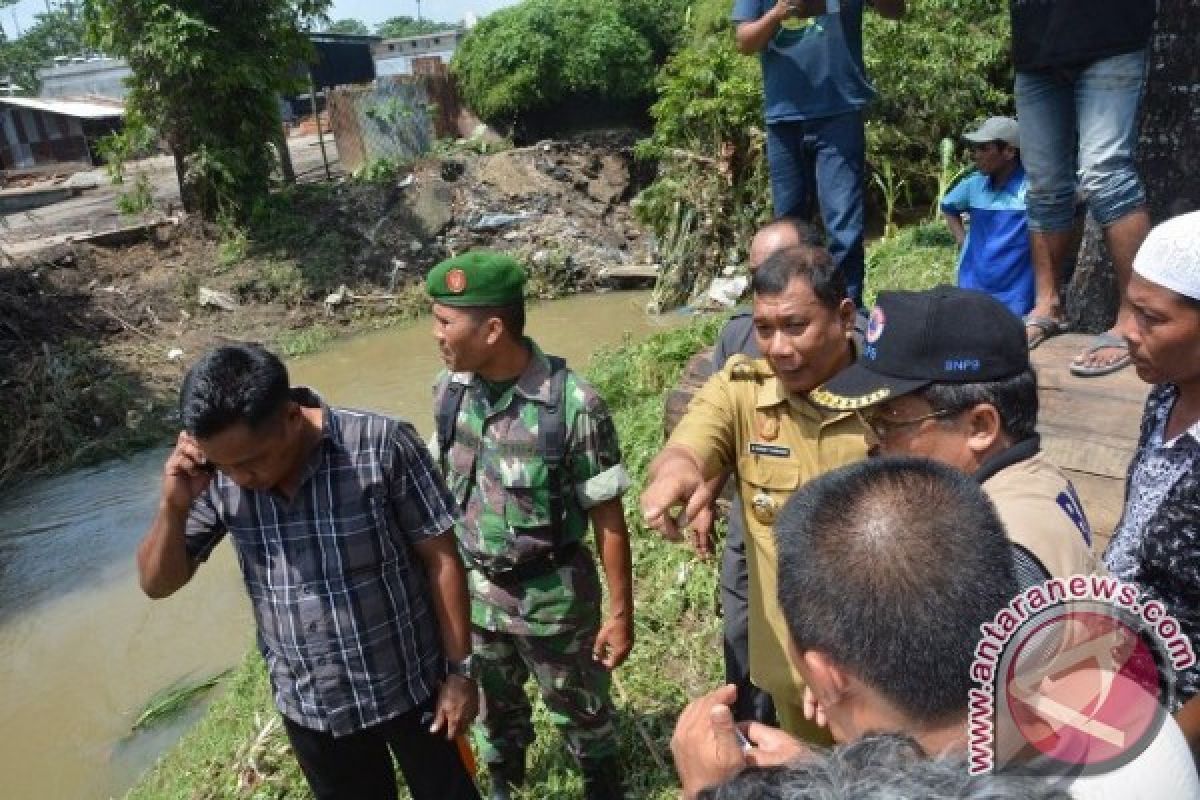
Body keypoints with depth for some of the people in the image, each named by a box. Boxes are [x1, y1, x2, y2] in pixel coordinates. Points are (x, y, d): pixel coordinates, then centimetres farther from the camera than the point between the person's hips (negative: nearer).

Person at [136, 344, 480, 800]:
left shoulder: (382, 446, -24)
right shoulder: (217, 477, -13)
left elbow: (441, 560, -15)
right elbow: (158, 584, -3)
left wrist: (460, 669, -10)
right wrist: (174, 507, -22)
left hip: (410, 685, -3)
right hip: (310, 705, 3)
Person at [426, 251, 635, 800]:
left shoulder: (573, 406, -26)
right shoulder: (449, 389, -10)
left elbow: (608, 517, -17)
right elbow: (443, 484, 4)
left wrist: (621, 614, -11)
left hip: (551, 594, -4)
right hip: (473, 586, 4)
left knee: (577, 703, 21)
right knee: (495, 700, 27)